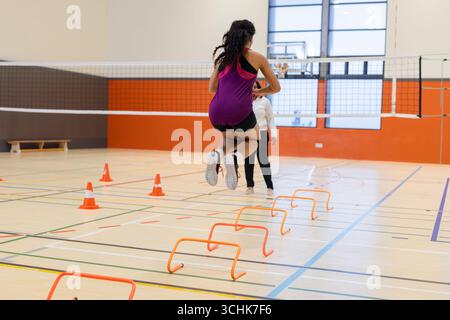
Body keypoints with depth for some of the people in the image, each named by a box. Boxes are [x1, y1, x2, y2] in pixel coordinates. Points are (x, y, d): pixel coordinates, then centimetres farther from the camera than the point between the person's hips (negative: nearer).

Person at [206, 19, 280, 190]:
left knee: (229, 136, 35)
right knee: (252, 142, 25)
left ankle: (216, 154, 0)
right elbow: (275, 87, 16)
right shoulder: (257, 58, 8)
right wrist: (257, 91, 33)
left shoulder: (222, 58, 17)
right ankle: (232, 156, -9)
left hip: (216, 112, 4)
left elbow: (212, 88, 27)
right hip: (240, 111, -4)